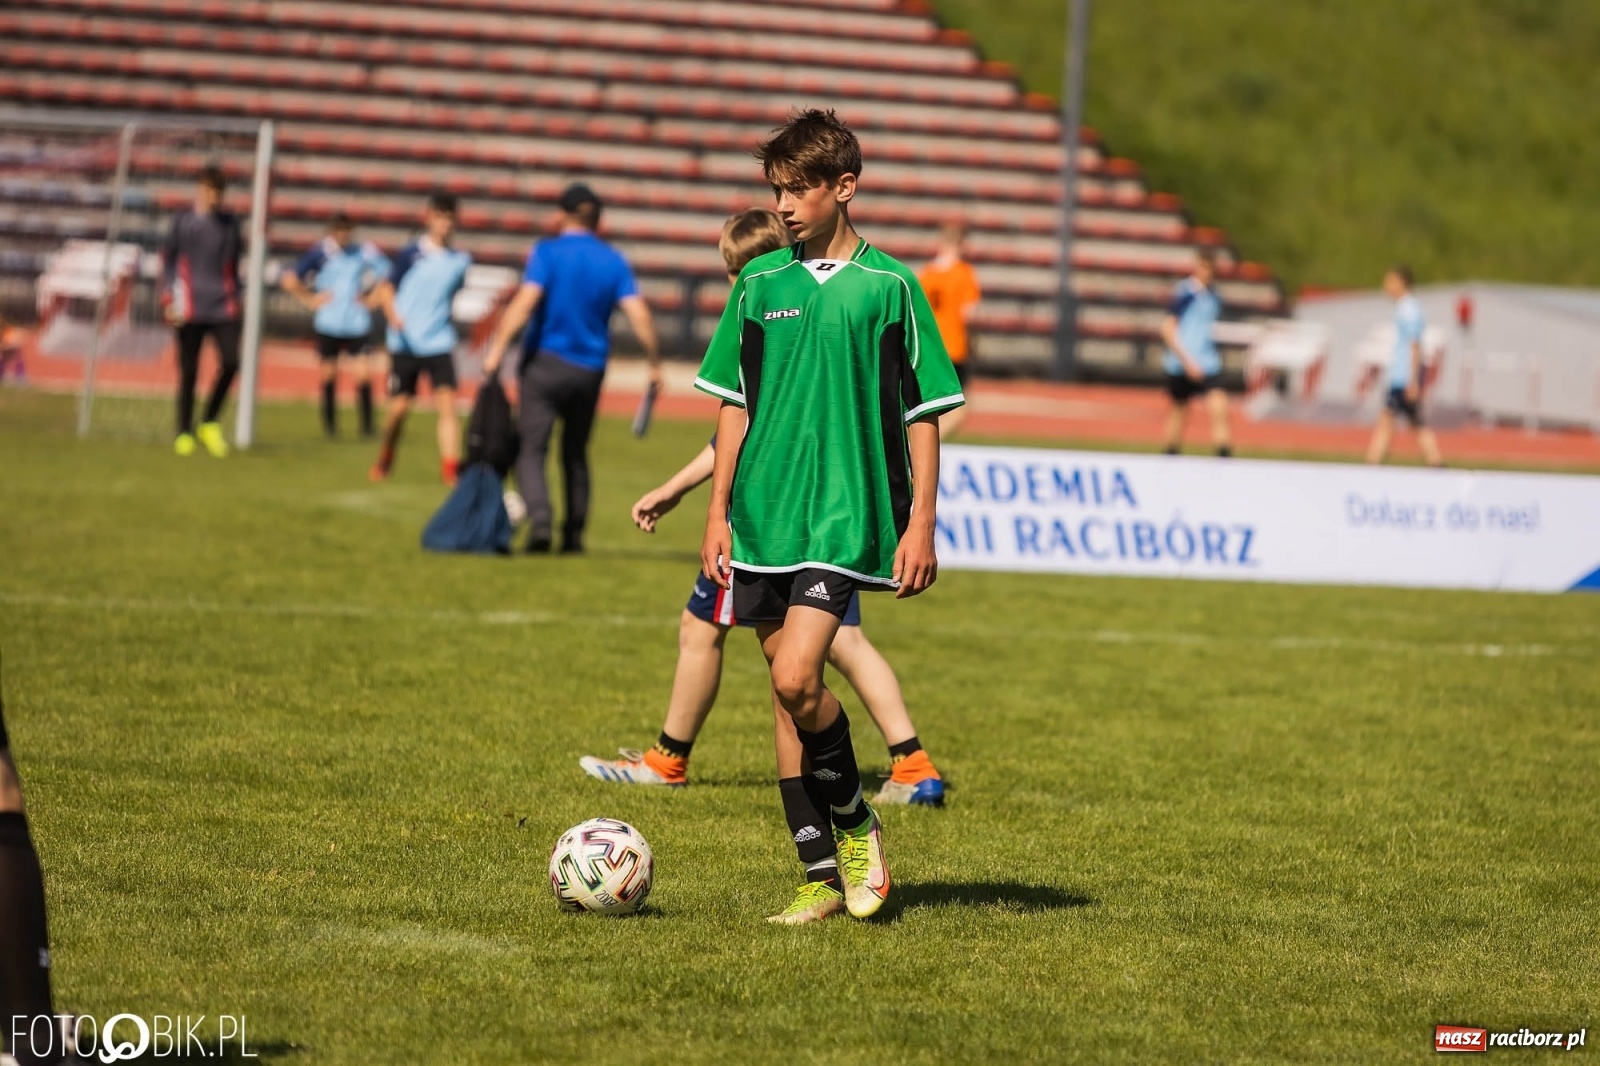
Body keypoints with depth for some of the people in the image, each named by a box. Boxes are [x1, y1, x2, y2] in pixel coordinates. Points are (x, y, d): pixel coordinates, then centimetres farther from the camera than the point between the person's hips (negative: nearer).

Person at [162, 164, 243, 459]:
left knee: (230, 362, -12)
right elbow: (167, 258, 6)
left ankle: (210, 423, 5)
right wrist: (168, 298, -2)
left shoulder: (230, 222, 11)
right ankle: (184, 433, 9)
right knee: (189, 371, -1)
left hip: (223, 308, 2)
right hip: (190, 310, -2)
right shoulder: (184, 221, 3)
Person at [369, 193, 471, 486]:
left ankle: (450, 467, -17)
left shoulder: (460, 260, 5)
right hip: (405, 343, -2)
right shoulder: (411, 254, -5)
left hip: (440, 343, 2)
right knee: (399, 405, 4)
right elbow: (387, 288, -4)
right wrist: (393, 315, -20)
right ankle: (385, 458, 29)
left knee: (447, 403, -13)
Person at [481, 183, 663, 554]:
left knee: (531, 451, -3)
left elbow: (525, 301, -19)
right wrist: (655, 364, 5)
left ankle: (540, 520, -25)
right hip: (590, 370, 4)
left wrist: (498, 348, -21)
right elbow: (640, 315, -3)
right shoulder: (614, 262, 4)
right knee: (576, 454, 18)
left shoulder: (547, 253, -6)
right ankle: (574, 534, 20)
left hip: (545, 361, -4)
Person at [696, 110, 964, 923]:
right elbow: (735, 403, 13)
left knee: (797, 678, -18)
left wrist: (920, 523, -4)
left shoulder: (889, 286, -1)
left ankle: (854, 822, 6)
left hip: (845, 514, -4)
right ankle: (823, 874, 12)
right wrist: (718, 510, 8)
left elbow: (923, 413, 1)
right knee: (787, 690, 5)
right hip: (763, 512, 4)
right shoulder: (760, 283, 8)